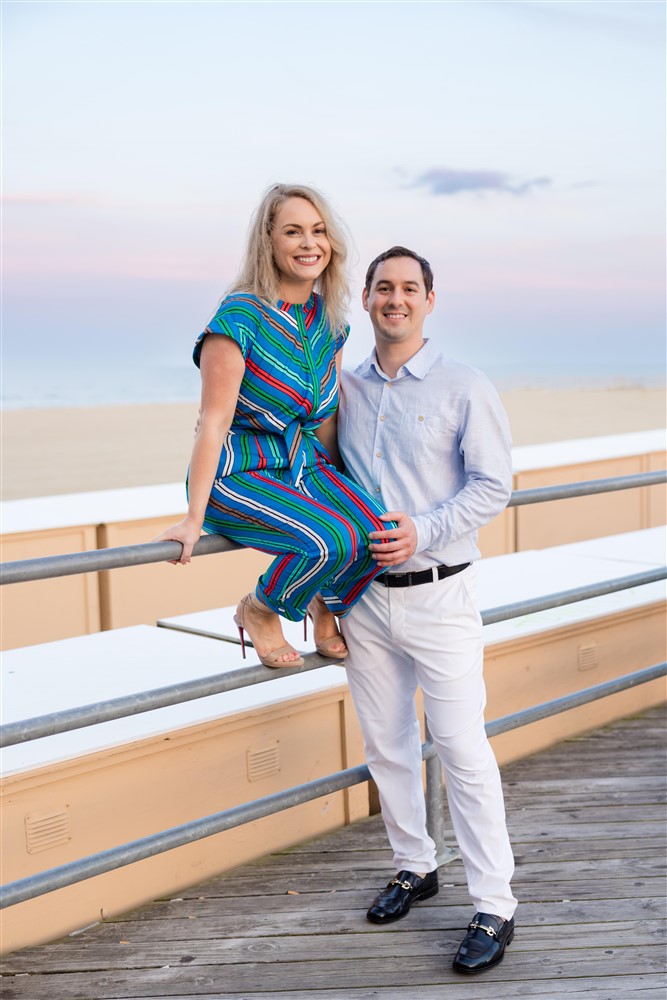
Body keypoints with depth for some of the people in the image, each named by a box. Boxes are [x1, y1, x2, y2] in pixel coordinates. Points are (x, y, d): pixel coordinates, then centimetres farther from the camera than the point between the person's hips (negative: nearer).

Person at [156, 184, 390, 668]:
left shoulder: (329, 318, 5)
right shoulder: (243, 314, -16)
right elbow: (216, 419, -19)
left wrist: (335, 486, 16)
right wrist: (194, 518, -20)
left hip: (306, 465, 6)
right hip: (238, 473, -6)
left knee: (377, 532, -21)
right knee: (330, 540, -30)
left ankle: (326, 604, 12)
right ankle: (259, 611, 2)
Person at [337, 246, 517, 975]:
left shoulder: (464, 389, -3)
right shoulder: (343, 390, 9)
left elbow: (493, 485, -6)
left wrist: (423, 532, -20)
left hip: (436, 594, -4)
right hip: (363, 595, 5)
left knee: (463, 750, -3)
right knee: (386, 746, 13)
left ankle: (494, 906, 8)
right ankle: (414, 867, 33)